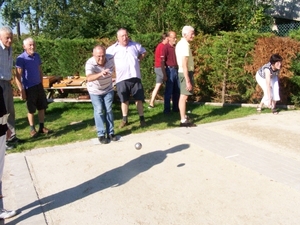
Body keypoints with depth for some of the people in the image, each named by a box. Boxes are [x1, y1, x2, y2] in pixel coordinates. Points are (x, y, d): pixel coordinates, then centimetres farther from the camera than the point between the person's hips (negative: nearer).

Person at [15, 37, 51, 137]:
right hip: (29, 88, -6)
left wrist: (41, 84, 14)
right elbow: (18, 76, -17)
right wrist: (22, 91, -18)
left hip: (39, 86, 6)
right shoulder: (21, 58, -16)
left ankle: (42, 127, 23)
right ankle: (32, 129, 20)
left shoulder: (37, 56, 3)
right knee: (31, 110, 6)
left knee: (42, 107, 11)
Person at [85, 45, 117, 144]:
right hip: (95, 91, -3)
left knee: (109, 110, 5)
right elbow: (89, 78, -51)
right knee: (99, 111, -5)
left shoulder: (110, 60, -21)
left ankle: (110, 132, 14)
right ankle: (101, 134, 3)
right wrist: (100, 74, -67)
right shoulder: (90, 63, -32)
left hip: (108, 89, 3)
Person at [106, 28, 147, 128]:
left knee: (139, 99, 5)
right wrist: (113, 68, -4)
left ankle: (142, 118, 15)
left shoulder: (135, 45, 5)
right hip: (121, 78, -1)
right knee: (124, 100, 11)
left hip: (135, 77, 1)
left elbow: (143, 52, 22)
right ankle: (125, 119, 24)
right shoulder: (113, 48, -4)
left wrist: (138, 59, 7)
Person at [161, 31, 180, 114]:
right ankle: (167, 109, 7)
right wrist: (164, 74, -17)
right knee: (168, 91, -1)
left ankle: (175, 108, 23)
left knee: (177, 91, 11)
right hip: (170, 70, -6)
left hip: (177, 70, 6)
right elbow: (162, 62, -12)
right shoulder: (166, 47, -9)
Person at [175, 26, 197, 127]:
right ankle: (183, 120, -1)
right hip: (186, 73, -10)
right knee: (184, 96, -6)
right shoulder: (185, 45, -18)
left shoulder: (180, 43, 13)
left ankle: (184, 117, 30)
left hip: (183, 72, 10)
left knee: (182, 96, 17)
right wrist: (188, 81, -25)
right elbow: (184, 65, -24)